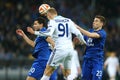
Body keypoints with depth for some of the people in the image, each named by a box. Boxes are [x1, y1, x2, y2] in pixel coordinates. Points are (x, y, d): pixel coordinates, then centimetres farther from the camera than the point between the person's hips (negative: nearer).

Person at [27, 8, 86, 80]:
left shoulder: (52, 22, -2)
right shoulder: (68, 21, 13)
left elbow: (49, 33, -21)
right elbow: (77, 33, 8)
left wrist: (34, 32, -14)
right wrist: (83, 42, 24)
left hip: (60, 49, -6)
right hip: (70, 49, 6)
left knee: (48, 72, 1)